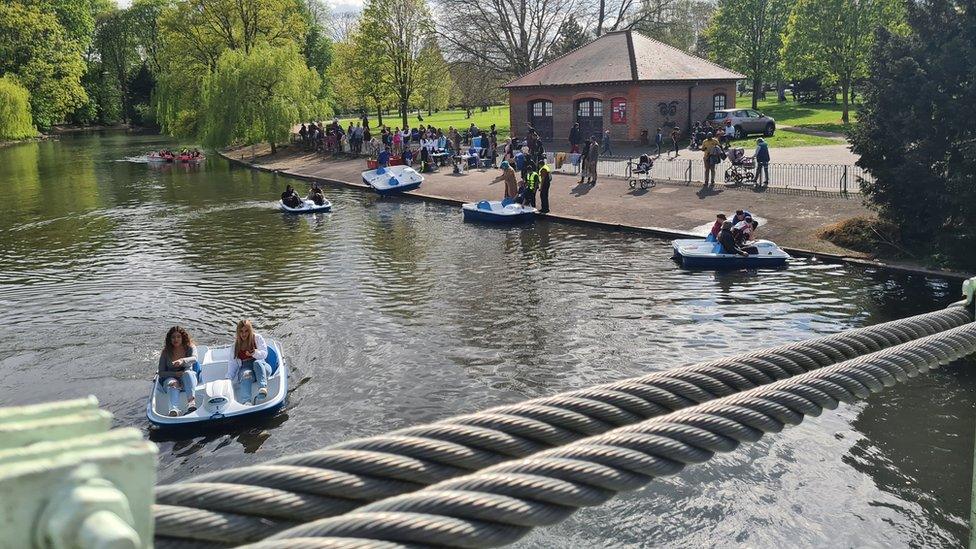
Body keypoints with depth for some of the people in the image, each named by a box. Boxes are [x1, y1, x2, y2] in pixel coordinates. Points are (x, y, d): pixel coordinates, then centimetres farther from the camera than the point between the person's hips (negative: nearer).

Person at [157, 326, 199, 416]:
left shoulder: (190, 348, 0)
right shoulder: (166, 352, 1)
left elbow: (194, 359, -24)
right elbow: (161, 373, -1)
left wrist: (182, 361, -46)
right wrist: (176, 374, -18)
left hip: (187, 380, 0)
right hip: (169, 379, 0)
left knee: (188, 373, -33)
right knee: (172, 383, -35)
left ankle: (191, 402, -57)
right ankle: (173, 409, -63)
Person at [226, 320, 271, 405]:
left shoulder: (257, 338, 5)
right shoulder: (236, 343, 13)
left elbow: (264, 354, -5)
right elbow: (232, 362, 13)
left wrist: (254, 353, -27)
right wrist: (229, 378, 0)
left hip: (260, 366, 0)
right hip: (245, 368, 0)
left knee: (257, 363, -37)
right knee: (246, 375, -37)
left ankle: (263, 389, -60)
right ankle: (246, 402, -63)